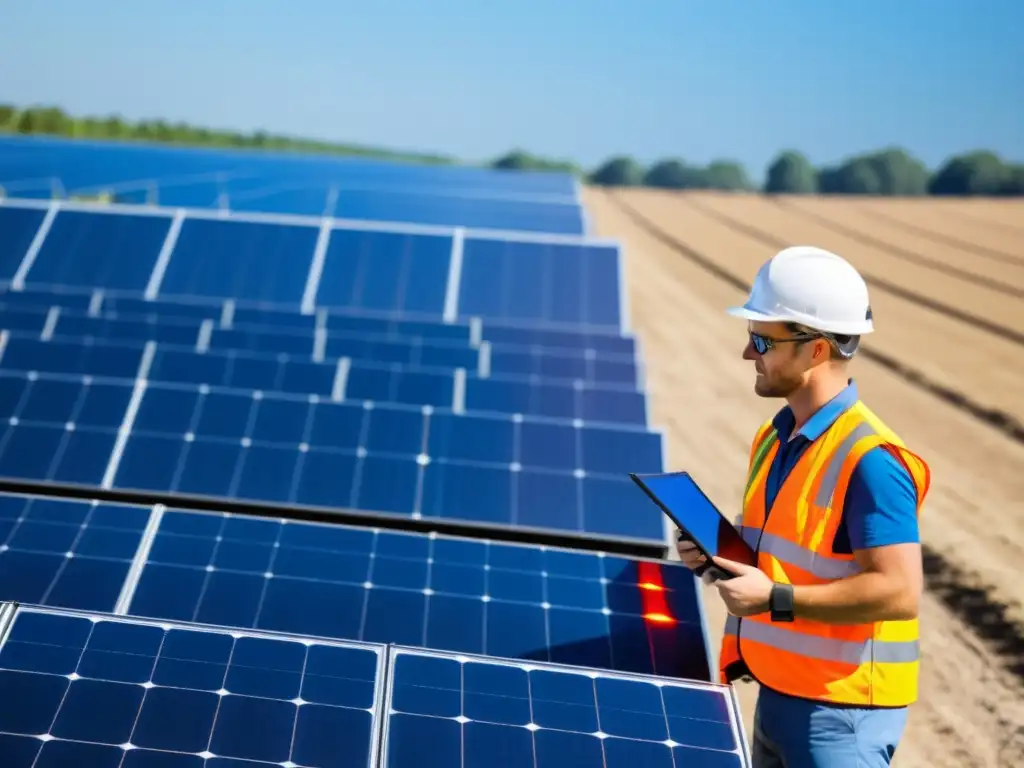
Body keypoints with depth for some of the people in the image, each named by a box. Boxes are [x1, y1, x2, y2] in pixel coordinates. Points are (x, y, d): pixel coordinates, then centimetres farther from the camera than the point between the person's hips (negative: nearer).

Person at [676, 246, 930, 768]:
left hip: (840, 712, -8)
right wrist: (720, 553, 1)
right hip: (776, 694, 8)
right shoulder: (773, 440, 8)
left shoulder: (869, 460, -20)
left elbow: (899, 592, -24)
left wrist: (776, 598, -24)